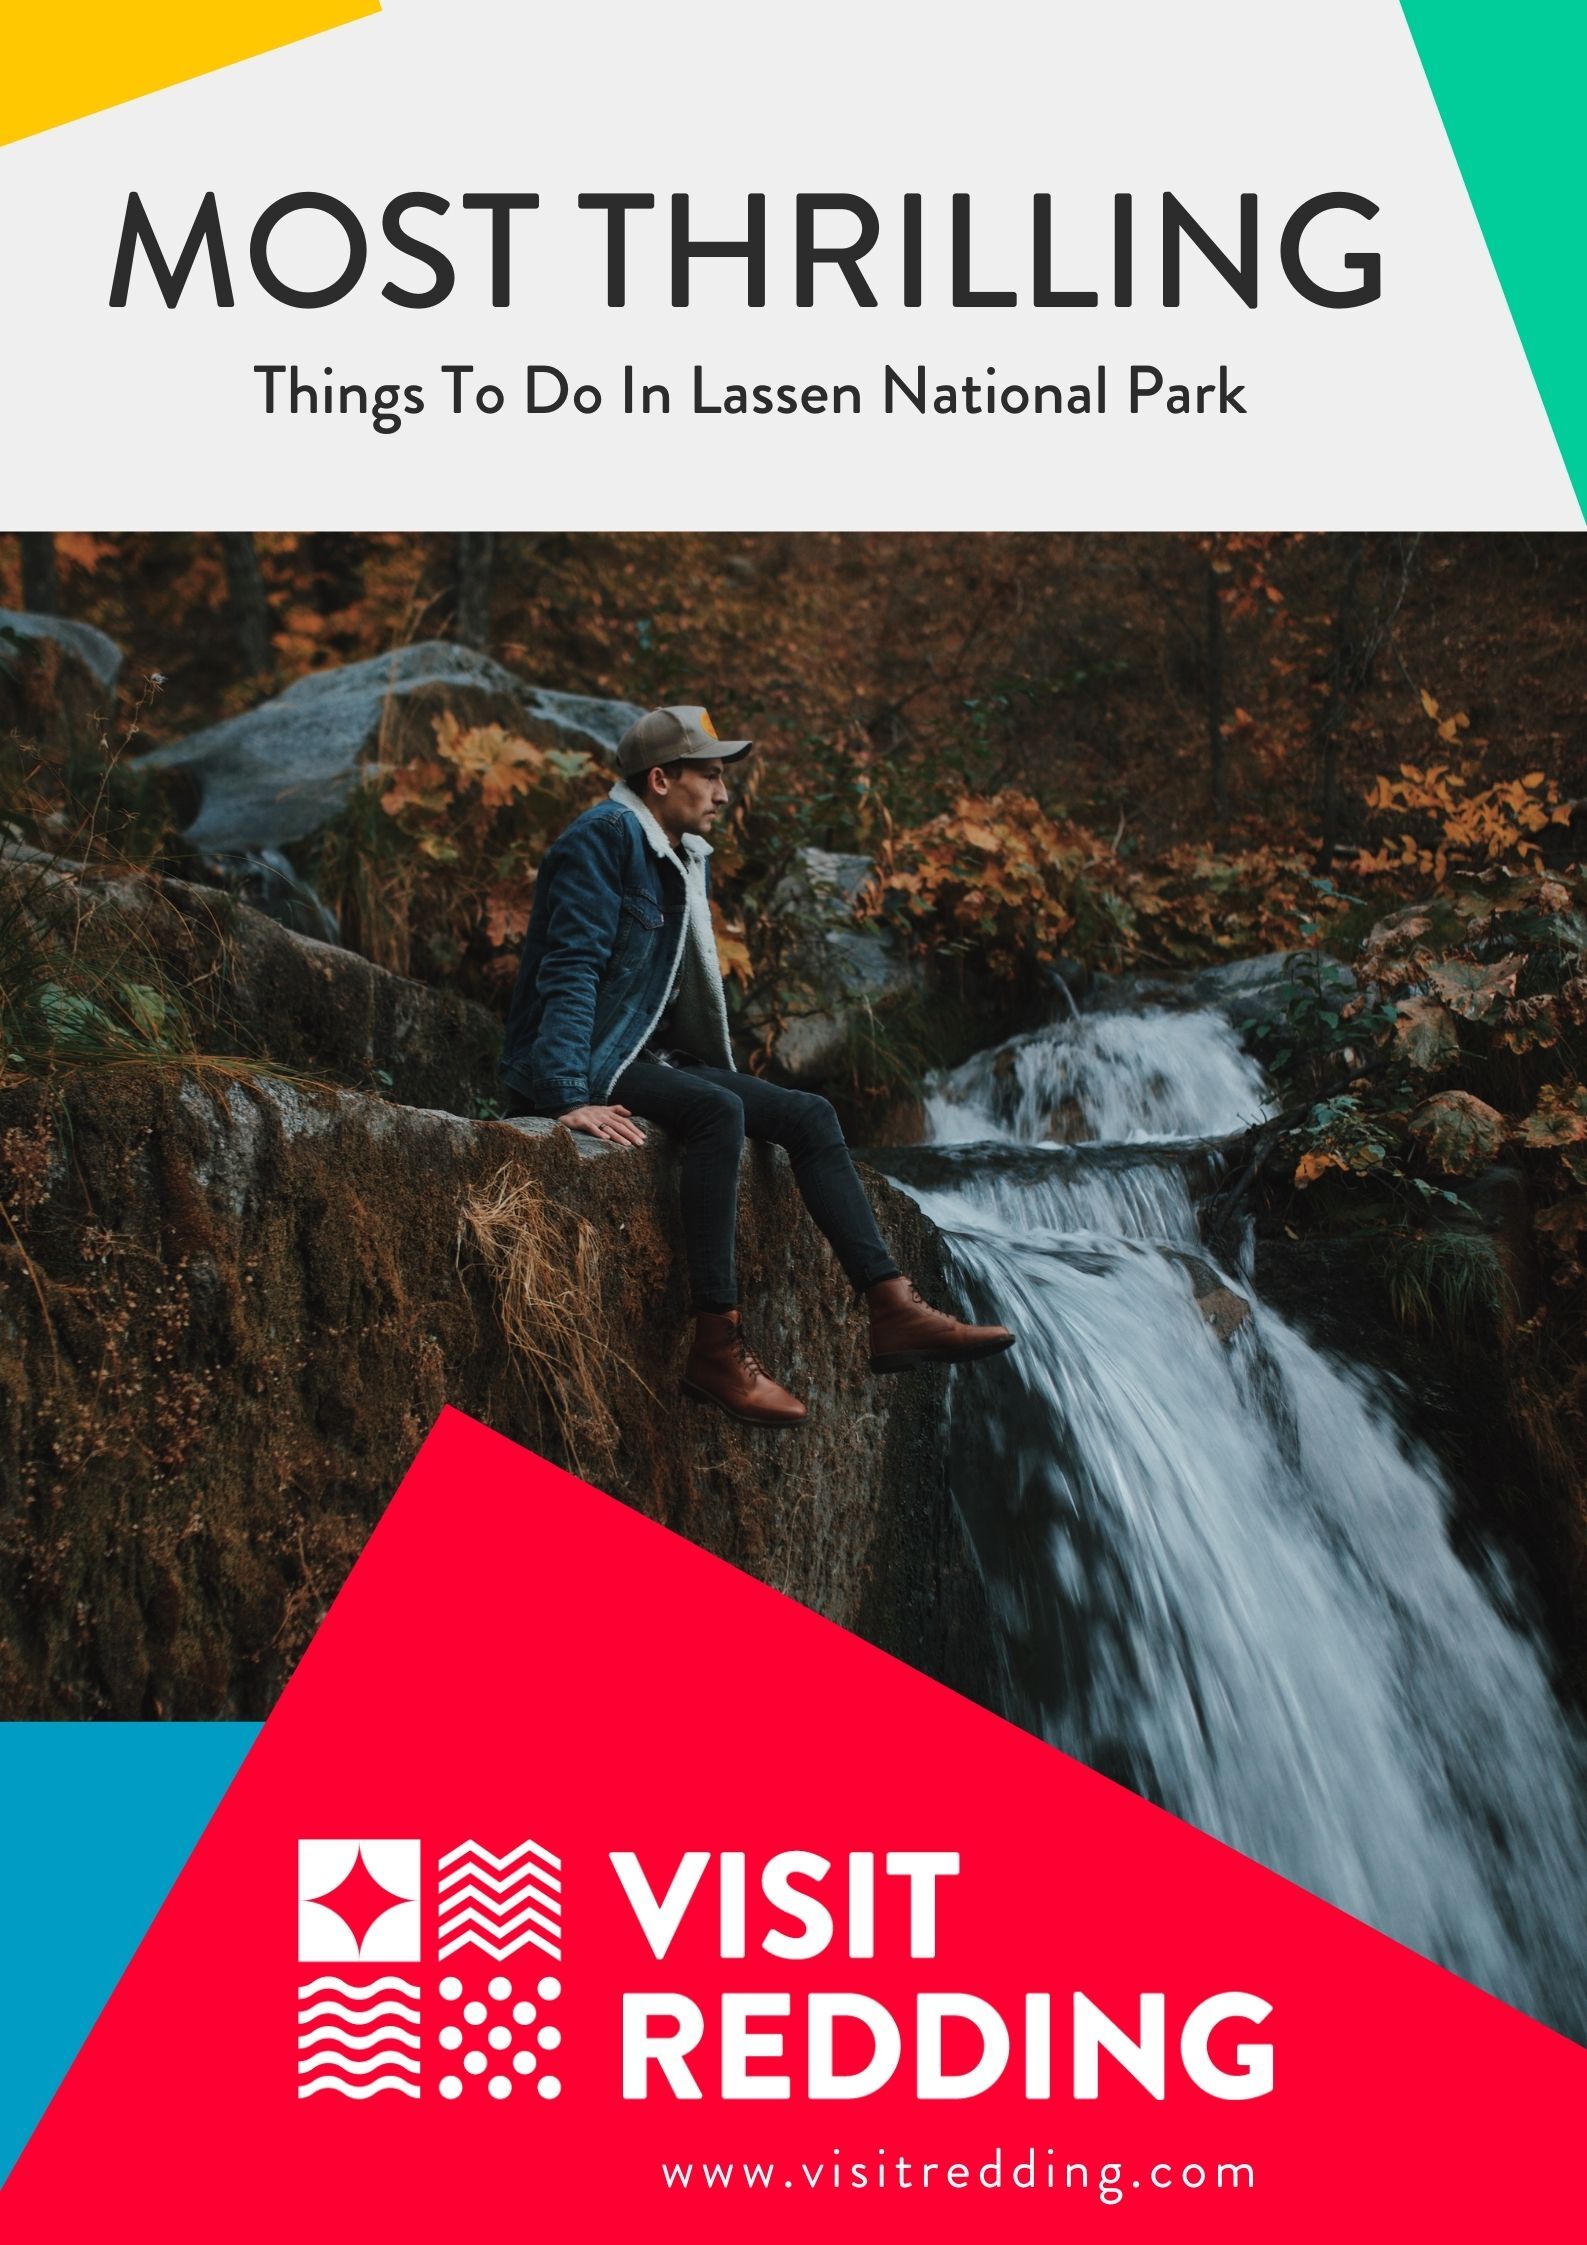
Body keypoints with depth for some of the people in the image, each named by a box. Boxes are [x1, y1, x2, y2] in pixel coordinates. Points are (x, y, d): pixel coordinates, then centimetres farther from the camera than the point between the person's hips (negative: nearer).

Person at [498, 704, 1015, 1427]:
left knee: (809, 1115, -3)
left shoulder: (687, 857, 17)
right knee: (718, 1111, -34)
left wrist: (723, 1074, 16)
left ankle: (893, 1312, -9)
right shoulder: (604, 838, -13)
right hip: (589, 1064, -10)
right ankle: (717, 1349, -35)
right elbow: (570, 971, -21)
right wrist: (571, 1098, -29)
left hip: (651, 1060, 10)